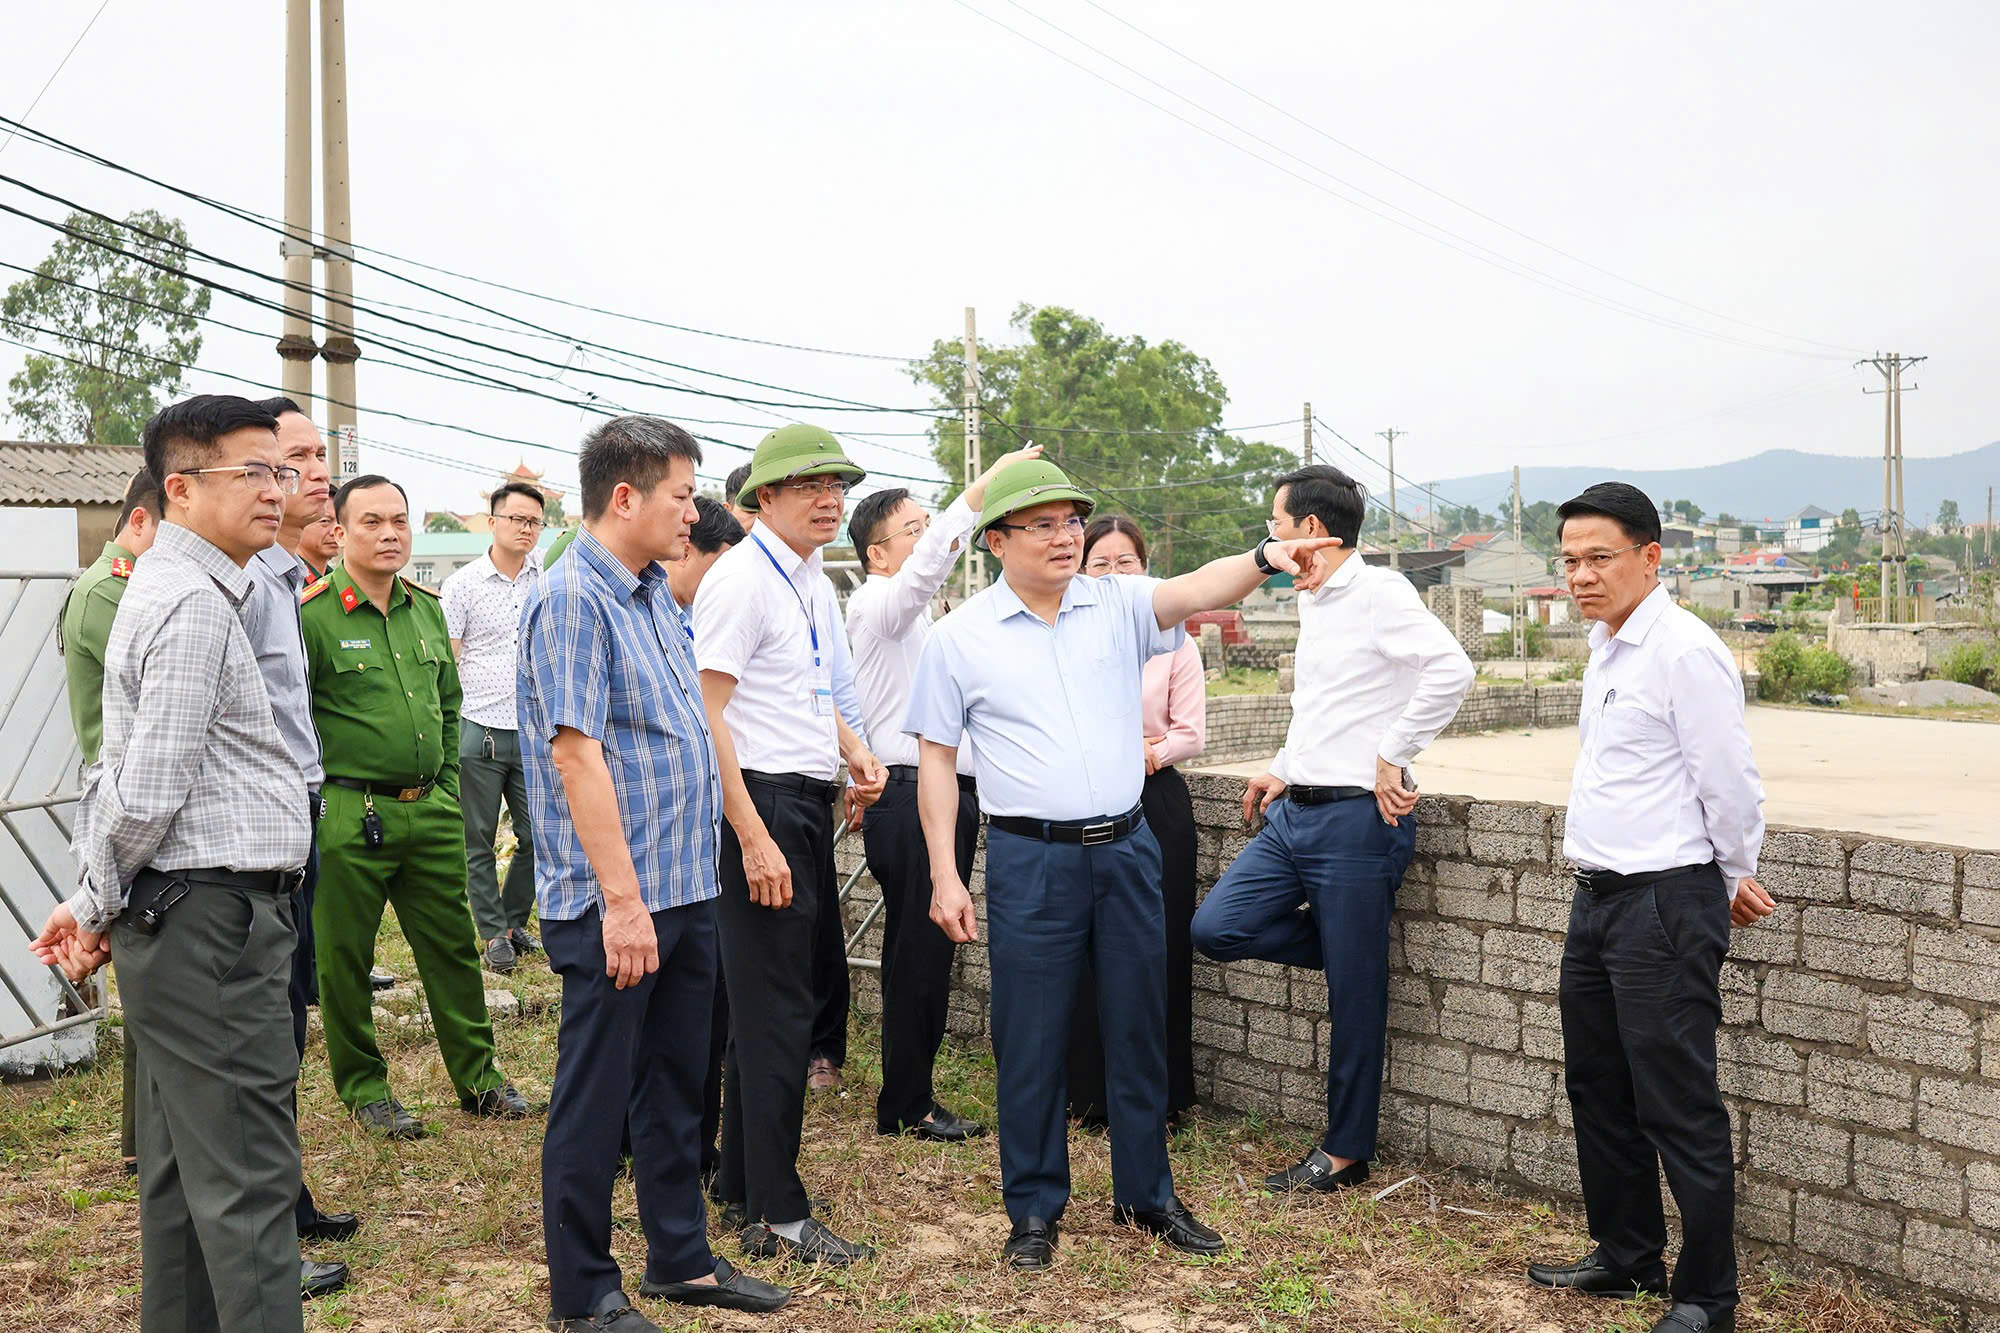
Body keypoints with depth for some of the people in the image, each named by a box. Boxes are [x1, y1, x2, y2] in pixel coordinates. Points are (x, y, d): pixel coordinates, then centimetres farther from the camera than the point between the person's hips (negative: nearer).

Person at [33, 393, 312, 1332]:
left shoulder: (165, 587, 18)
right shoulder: (195, 603, -15)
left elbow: (124, 773, 19)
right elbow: (146, 790, -19)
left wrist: (92, 901, 16)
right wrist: (98, 908, -4)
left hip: (176, 921, 10)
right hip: (213, 913, -10)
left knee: (181, 1168, 16)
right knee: (248, 1182, -6)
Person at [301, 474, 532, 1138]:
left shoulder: (426, 608, 11)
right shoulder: (311, 612, -9)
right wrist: (311, 803, -9)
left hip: (432, 811, 6)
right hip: (349, 818, -5)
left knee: (453, 947, 12)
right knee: (345, 960, 7)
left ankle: (477, 1075, 24)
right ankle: (362, 1085, 24)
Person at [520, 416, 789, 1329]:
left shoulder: (654, 596, 14)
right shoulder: (573, 599, -14)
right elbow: (577, 753, -20)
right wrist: (623, 901, -22)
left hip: (686, 889, 9)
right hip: (616, 903, -9)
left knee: (675, 1089, 17)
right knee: (596, 1100, 4)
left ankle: (683, 1260, 30)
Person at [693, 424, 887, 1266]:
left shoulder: (815, 585, 16)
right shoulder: (741, 580, -12)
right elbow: (707, 715, -18)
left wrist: (853, 752, 10)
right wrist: (754, 838, -22)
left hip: (808, 808, 9)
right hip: (761, 807, -9)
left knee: (765, 1006, 16)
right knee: (775, 1014, -4)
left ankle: (740, 1187, 29)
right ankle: (777, 1218, 7)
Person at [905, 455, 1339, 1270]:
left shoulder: (1118, 606, 4)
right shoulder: (959, 638, 0)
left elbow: (1195, 589, -15)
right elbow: (936, 760, 2)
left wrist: (1265, 558, -37)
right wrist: (945, 875, -4)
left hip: (1126, 849, 3)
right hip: (1031, 859, -2)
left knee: (1139, 1030, 12)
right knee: (1030, 1041, 5)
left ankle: (1146, 1194, 28)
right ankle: (1035, 1208, 22)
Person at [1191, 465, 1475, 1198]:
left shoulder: (1378, 593, -12)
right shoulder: (1311, 601, 16)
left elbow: (1451, 668, -26)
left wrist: (1392, 756, -20)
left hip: (1355, 817, -9)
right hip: (1296, 810, 9)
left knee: (1354, 994, 2)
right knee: (1215, 927, -1)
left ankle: (1345, 1153, 15)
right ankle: (1355, 946, 16)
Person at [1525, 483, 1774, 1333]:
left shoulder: (1686, 653, -16)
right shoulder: (1606, 647, 13)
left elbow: (1731, 785, -14)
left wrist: (1732, 886, 2)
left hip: (1664, 905, -10)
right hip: (1598, 901, 10)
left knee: (1679, 1109, -1)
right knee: (1598, 1089, 19)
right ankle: (1626, 1257, 36)